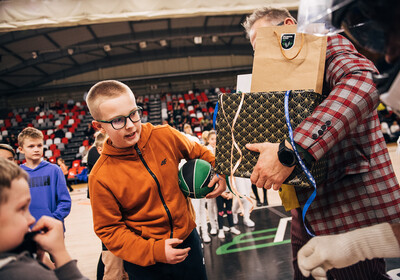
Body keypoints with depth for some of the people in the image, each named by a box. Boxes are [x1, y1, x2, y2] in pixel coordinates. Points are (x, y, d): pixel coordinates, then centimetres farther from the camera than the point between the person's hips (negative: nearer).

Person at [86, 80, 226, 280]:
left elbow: (197, 152, 8)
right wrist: (153, 251, -20)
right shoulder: (101, 177, -19)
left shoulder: (164, 136, -12)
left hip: (187, 239, 4)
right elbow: (109, 229, -12)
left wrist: (218, 170, -7)